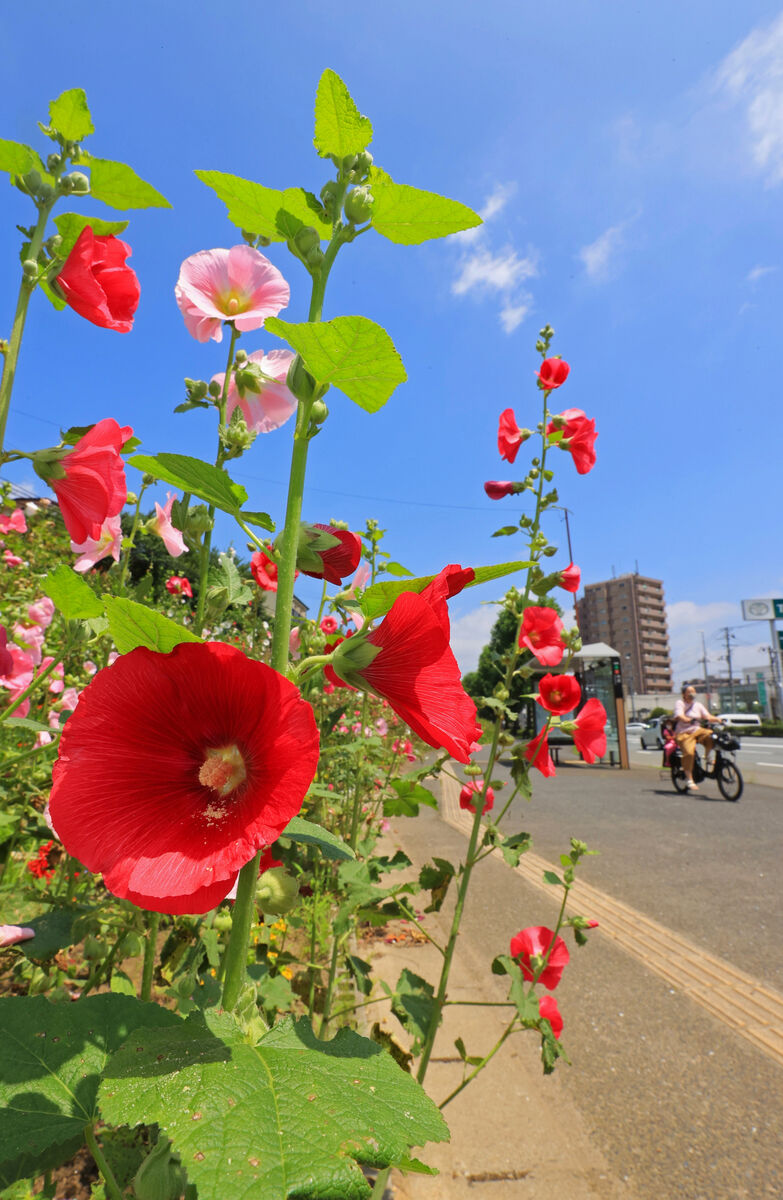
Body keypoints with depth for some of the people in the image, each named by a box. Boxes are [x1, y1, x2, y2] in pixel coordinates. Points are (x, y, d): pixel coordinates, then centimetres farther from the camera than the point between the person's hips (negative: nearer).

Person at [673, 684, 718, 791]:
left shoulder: (698, 705, 16)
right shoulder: (679, 703, 0)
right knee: (689, 753, -25)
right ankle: (690, 780, -19)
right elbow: (680, 716, -17)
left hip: (697, 730, 5)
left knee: (711, 736, -26)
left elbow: (707, 716, 7)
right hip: (683, 733, -5)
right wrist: (689, 720, -36)